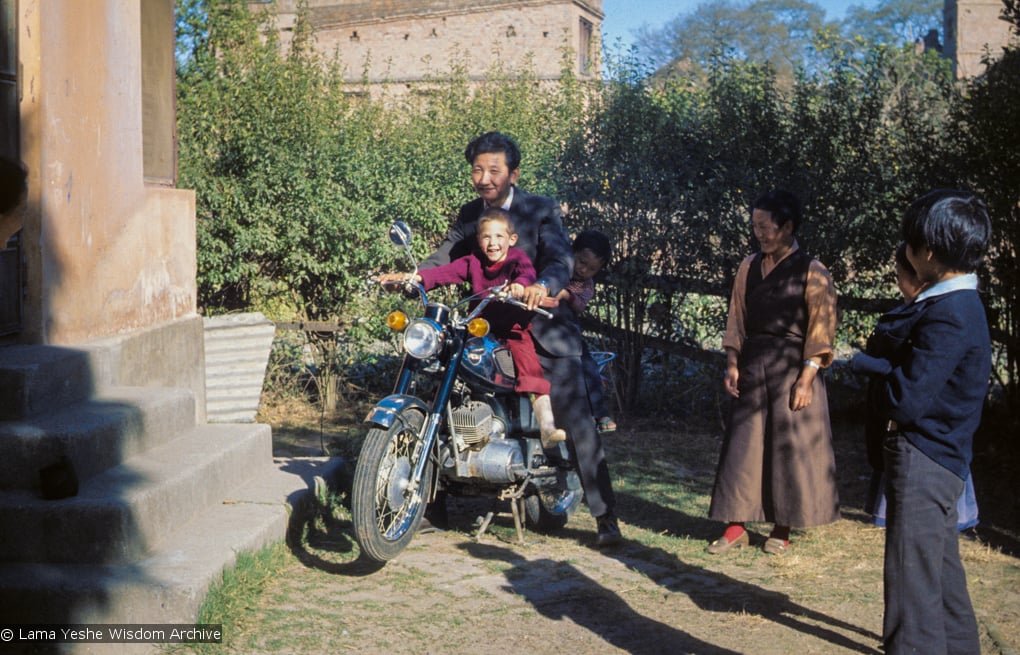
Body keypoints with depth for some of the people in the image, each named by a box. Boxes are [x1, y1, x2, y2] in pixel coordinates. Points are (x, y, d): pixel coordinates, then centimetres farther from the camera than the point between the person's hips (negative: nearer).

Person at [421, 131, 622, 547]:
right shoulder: (468, 215, 11)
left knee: (577, 423, -9)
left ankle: (606, 518, -4)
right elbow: (444, 259, 1)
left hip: (542, 332, -5)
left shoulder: (542, 210, -5)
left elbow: (561, 259, -20)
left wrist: (543, 286, -43)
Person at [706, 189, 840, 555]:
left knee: (789, 448, 3)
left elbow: (820, 331, -10)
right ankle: (736, 528, 11)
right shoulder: (748, 267, 9)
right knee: (743, 446, 4)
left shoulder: (812, 272, -7)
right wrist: (732, 365, 2)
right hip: (752, 367, 5)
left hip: (792, 368, -4)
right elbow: (736, 319, 11)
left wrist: (806, 380, -16)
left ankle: (782, 529, 15)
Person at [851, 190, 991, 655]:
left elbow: (904, 402, -23)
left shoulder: (948, 317, -21)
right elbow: (885, 338, 12)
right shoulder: (956, 303, 10)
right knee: (942, 579, 20)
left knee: (913, 586, -6)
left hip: (923, 463, -10)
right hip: (939, 461, 10)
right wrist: (875, 357, -9)